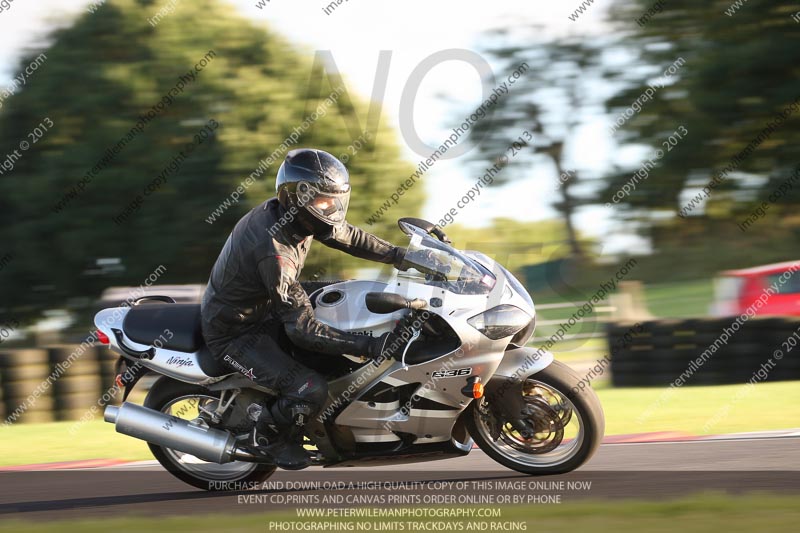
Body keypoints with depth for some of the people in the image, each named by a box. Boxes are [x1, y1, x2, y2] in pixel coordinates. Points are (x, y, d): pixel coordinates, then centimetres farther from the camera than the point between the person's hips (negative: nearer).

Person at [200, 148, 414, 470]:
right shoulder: (275, 254, -36)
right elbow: (303, 331, -34)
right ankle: (267, 436, 8)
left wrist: (401, 255, 1)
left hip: (260, 310, 10)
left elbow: (346, 236, 8)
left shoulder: (286, 212, -9)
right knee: (311, 390, -22)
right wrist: (370, 347, -35)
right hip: (233, 334, -10)